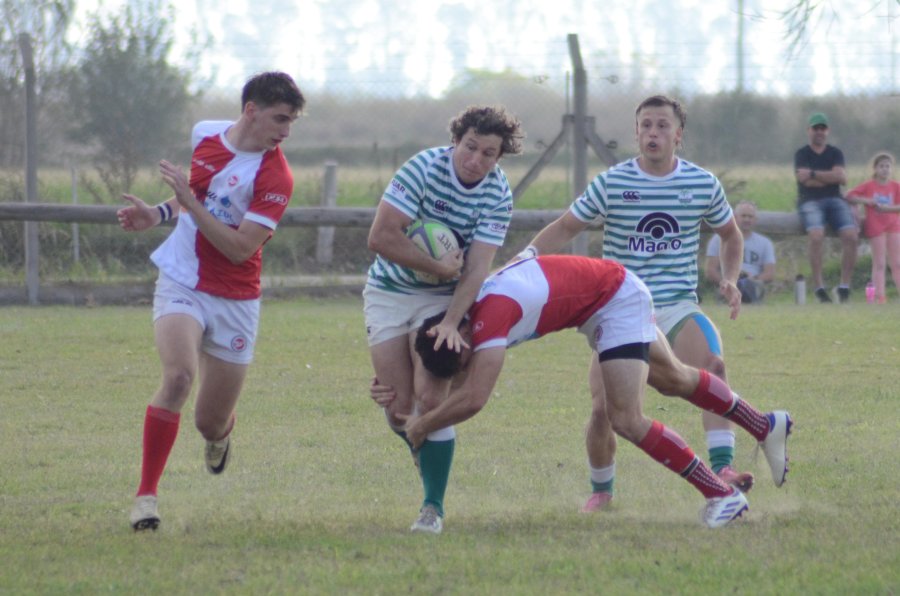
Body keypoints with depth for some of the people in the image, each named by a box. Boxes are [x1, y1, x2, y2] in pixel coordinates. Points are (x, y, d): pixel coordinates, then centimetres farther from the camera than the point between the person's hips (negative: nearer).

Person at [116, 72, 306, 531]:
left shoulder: (275, 178, -15)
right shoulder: (205, 134, 0)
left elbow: (239, 248, -22)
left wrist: (188, 200, -25)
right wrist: (158, 214, 5)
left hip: (234, 301, -1)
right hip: (181, 283, 1)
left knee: (211, 423, 5)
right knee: (178, 376, -27)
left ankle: (220, 433, 47)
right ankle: (146, 494, -18)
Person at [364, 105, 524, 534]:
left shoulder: (498, 196, -12)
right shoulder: (423, 168, -19)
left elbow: (477, 267, -17)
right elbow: (381, 237, -22)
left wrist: (451, 322, -30)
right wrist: (439, 267, -19)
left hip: (442, 299, 0)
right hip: (389, 291, 0)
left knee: (430, 398, -17)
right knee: (398, 409, -5)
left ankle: (433, 507, -9)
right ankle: (428, 458, 29)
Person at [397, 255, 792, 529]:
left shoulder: (489, 315, -34)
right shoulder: (467, 309, -7)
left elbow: (473, 399, -39)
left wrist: (422, 425, -25)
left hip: (618, 299, -9)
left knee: (626, 420, -15)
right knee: (674, 380, 25)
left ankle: (722, 496, -3)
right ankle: (768, 427, 44)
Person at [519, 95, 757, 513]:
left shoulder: (703, 184, 1)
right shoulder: (612, 183, -3)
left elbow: (730, 235, 18)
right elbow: (566, 227, 4)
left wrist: (730, 280, 1)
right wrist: (530, 253, -14)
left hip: (676, 306, 0)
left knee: (712, 365, -32)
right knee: (603, 409, -8)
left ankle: (722, 470, -36)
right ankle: (601, 491, 21)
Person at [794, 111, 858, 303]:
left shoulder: (835, 153, 16)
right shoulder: (801, 154, 9)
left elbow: (841, 177, -2)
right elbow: (805, 180, -8)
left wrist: (813, 174, -6)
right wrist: (831, 177, -1)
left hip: (834, 200, 3)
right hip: (810, 201, -3)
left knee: (851, 236, -25)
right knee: (816, 235, -34)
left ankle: (844, 287, -20)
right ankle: (819, 287, -32)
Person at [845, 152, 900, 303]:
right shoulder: (869, 186, 1)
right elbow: (849, 196, 0)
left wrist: (885, 208, -21)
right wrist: (866, 201, -13)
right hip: (875, 226, -2)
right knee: (879, 263, -4)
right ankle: (880, 296, -6)